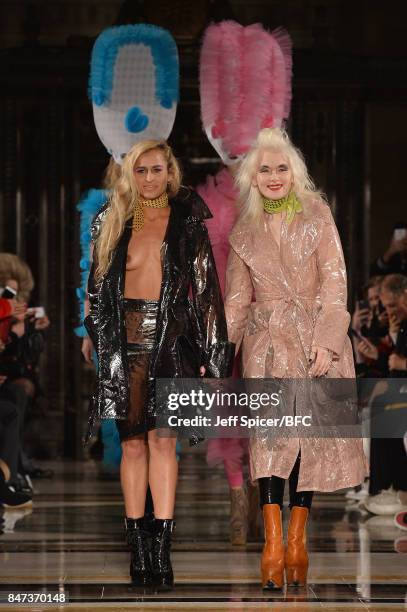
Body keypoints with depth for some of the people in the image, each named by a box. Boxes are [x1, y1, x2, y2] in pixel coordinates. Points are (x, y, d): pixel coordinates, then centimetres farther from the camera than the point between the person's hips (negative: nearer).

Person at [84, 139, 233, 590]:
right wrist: (95, 338, 7)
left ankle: (161, 548, -10)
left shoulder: (189, 223, 7)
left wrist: (210, 350, -3)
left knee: (162, 438, -9)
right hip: (126, 336, 2)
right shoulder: (113, 222, 12)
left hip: (171, 335, -2)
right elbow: (98, 287, 15)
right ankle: (137, 545, 5)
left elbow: (206, 287, 4)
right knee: (133, 442, 1)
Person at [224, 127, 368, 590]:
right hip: (267, 338, 0)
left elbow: (334, 282, -2)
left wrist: (325, 341, -12)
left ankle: (295, 541, 5)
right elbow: (237, 297, 16)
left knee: (312, 430, -4)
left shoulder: (317, 216, 4)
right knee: (271, 424, -18)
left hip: (316, 336, 0)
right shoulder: (244, 231, 12)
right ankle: (273, 543, -24)